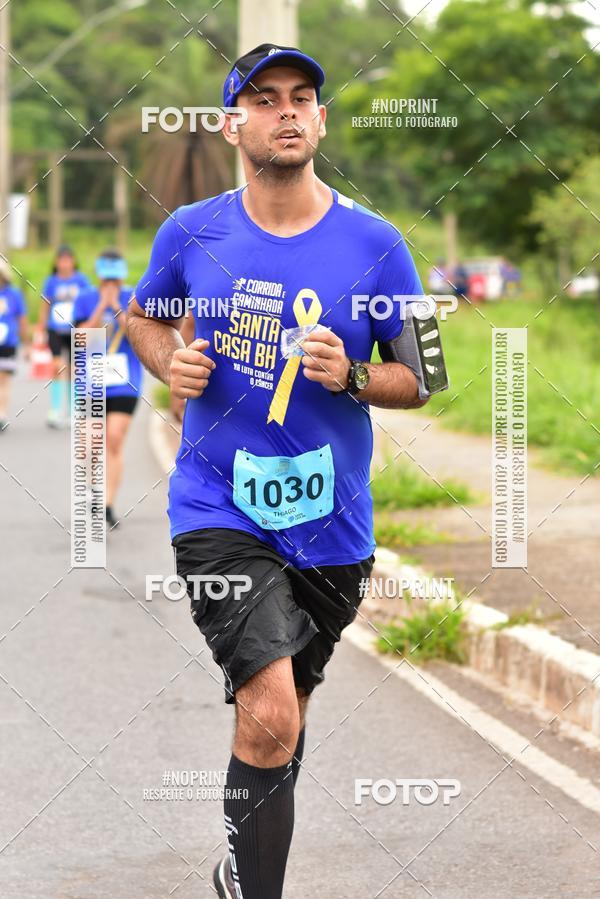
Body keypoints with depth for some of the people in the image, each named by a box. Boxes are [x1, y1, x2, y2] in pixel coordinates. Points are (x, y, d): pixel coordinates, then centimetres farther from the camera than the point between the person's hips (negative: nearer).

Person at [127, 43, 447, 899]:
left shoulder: (375, 244, -4)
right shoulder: (192, 232, -2)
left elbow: (420, 378, 3)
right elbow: (143, 314, 17)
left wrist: (351, 376, -18)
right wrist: (171, 363, -4)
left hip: (329, 523, 2)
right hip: (219, 512, -2)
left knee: (280, 719, 20)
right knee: (270, 720, -21)